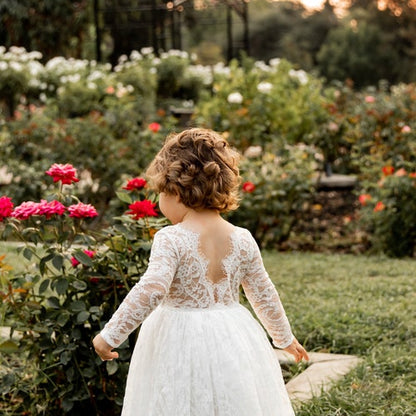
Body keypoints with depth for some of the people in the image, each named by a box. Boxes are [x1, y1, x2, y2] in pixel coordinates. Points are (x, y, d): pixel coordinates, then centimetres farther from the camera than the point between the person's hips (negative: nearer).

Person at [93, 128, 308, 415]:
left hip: (180, 346, -4)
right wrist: (285, 337, 24)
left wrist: (111, 335, -17)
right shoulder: (243, 241, 1)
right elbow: (265, 296, 9)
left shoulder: (171, 239, -15)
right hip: (233, 340, 5)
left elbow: (150, 291, -25)